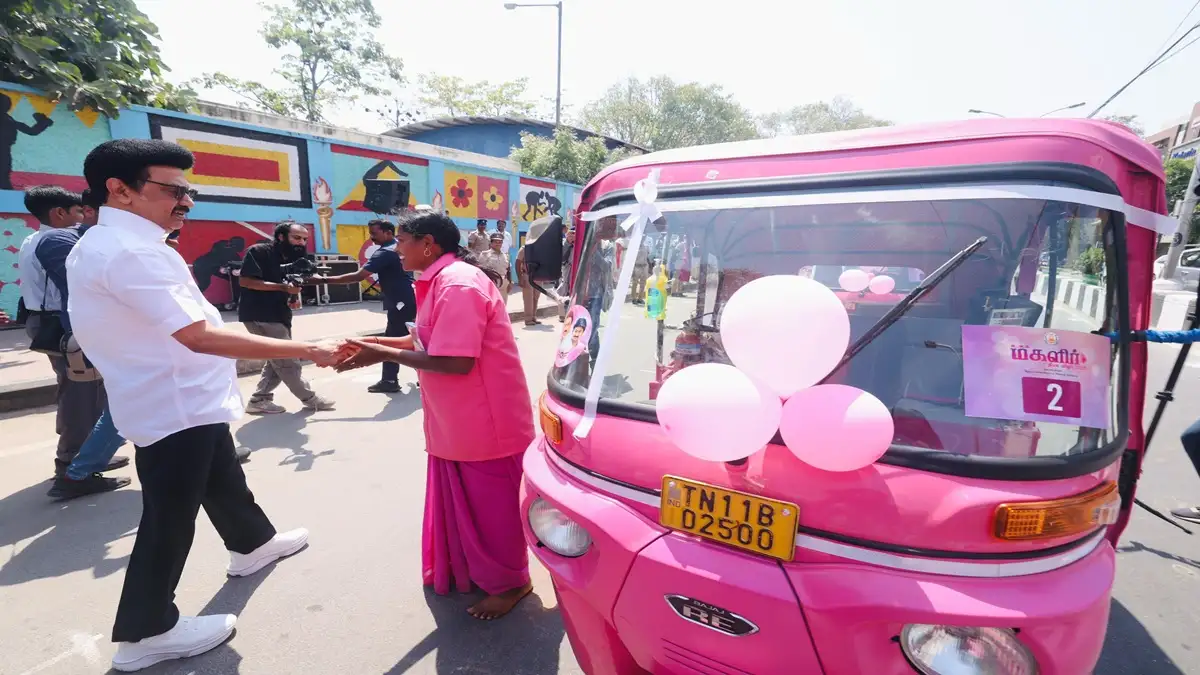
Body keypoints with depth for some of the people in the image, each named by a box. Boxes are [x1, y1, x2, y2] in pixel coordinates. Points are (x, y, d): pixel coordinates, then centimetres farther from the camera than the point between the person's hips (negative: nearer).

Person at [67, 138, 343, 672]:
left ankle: (252, 544, 48)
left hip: (186, 402, 10)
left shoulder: (109, 244, 11)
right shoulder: (130, 250, -24)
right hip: (175, 408, -10)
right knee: (168, 518, 4)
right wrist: (308, 351, -34)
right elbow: (199, 337, -33)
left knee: (224, 480, 26)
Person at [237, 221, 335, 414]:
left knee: (278, 361, 13)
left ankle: (259, 400, 22)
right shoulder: (259, 251, -12)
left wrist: (294, 298, -2)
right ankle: (309, 398, 6)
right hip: (259, 316, -9)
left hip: (279, 316, 9)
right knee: (288, 361, -4)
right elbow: (245, 281, -19)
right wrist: (282, 287, -25)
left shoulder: (294, 258, 12)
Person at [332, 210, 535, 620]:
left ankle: (508, 583, 27)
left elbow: (456, 361, -28)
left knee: (491, 505, 7)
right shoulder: (442, 280, 9)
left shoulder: (458, 284, -23)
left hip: (485, 422, -10)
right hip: (459, 422, 10)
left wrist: (385, 355, -19)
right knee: (462, 501, 22)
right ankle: (464, 568, 41)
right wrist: (383, 342, 6)